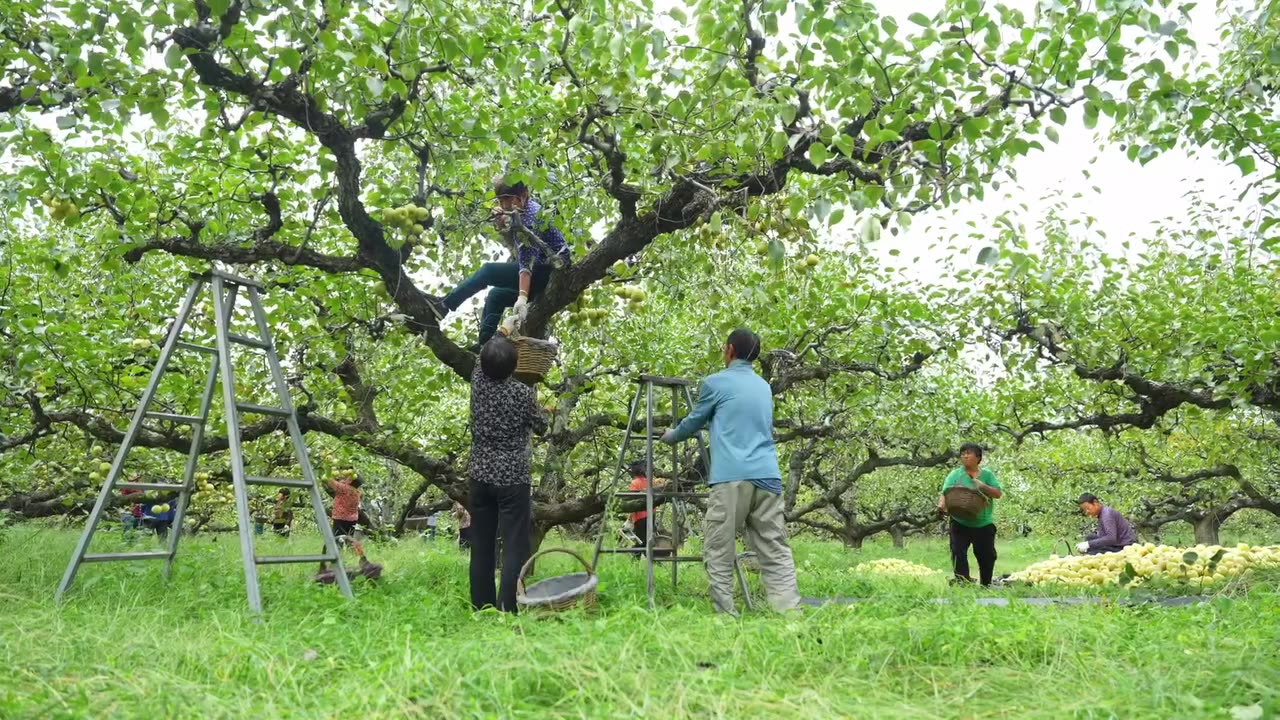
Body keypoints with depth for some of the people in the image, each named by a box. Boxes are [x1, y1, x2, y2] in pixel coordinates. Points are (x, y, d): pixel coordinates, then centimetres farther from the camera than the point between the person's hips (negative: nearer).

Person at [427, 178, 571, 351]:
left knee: (488, 271, -9)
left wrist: (522, 297, -37)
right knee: (496, 295, 11)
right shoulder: (525, 211, 11)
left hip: (551, 271, -9)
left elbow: (527, 261, -29)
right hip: (543, 273, 9)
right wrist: (503, 226, -2)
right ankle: (484, 345, 3)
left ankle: (445, 305, -1)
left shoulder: (530, 215, -18)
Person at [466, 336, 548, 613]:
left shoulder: (478, 382, -1)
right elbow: (542, 427, 5)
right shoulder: (523, 393, -11)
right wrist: (536, 408, 24)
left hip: (480, 477, 4)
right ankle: (507, 610, -11)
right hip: (513, 479, -4)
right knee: (514, 547, -4)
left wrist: (497, 339, 38)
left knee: (481, 546, 9)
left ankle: (482, 608, 13)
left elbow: (483, 362, 23)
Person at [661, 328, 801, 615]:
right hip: (768, 477, 5)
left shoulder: (716, 382, 6)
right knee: (775, 551, 3)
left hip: (731, 478, -5)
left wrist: (670, 436, 40)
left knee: (718, 553, 0)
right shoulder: (764, 386, 23)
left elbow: (694, 422, 19)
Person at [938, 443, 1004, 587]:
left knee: (987, 555, 10)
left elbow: (998, 493, -2)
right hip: (960, 523, -2)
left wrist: (983, 486, -18)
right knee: (958, 553, -12)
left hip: (984, 524, 2)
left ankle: (986, 585, 25)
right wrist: (942, 504, -32)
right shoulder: (955, 474, 0)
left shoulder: (987, 474, 6)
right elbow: (945, 493, -11)